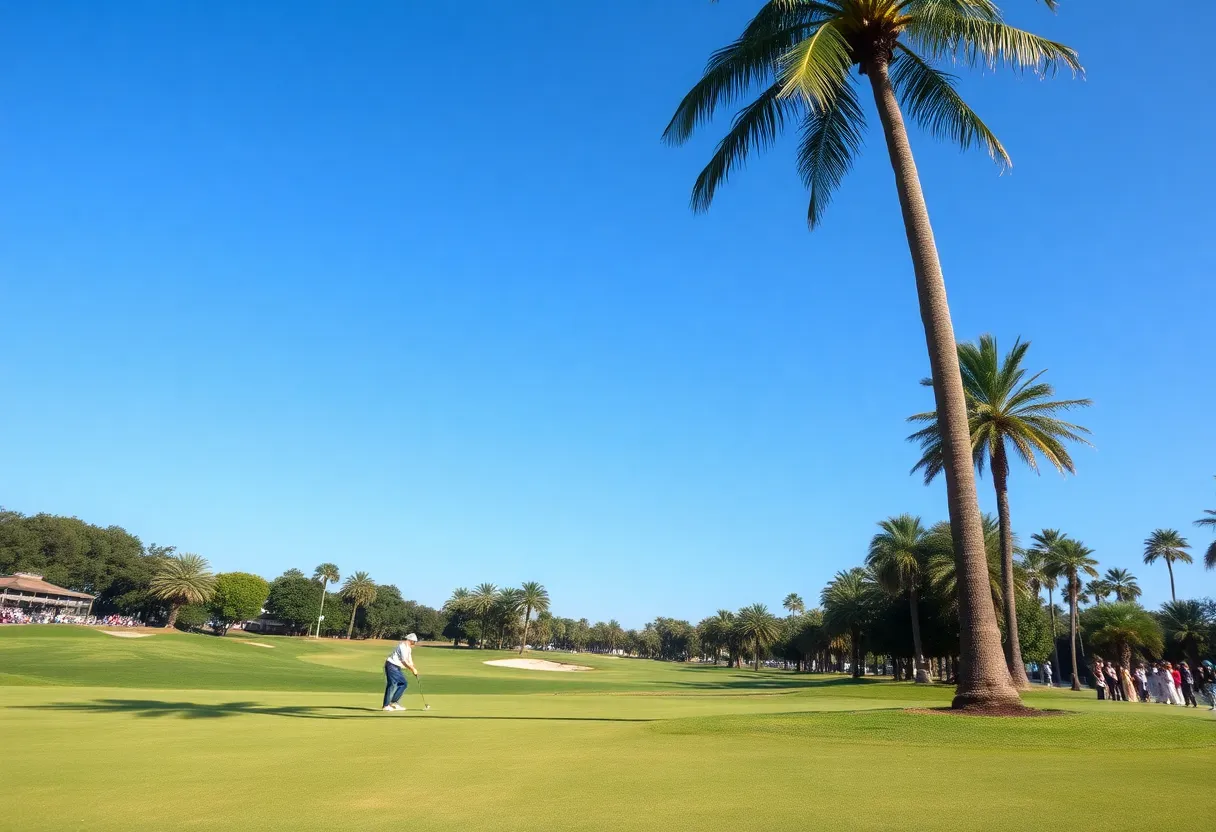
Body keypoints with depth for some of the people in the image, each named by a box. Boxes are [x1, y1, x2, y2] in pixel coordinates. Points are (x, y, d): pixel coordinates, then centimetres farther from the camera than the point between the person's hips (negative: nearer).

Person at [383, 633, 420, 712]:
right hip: (392, 665, -10)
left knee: (404, 684, 7)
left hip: (397, 667, 10)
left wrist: (413, 669, 5)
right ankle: (386, 705, -12)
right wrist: (413, 669, -15)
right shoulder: (403, 646, -18)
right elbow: (404, 661, -21)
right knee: (392, 685, -14)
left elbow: (410, 661, 17)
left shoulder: (408, 648, 15)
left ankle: (393, 702, 9)